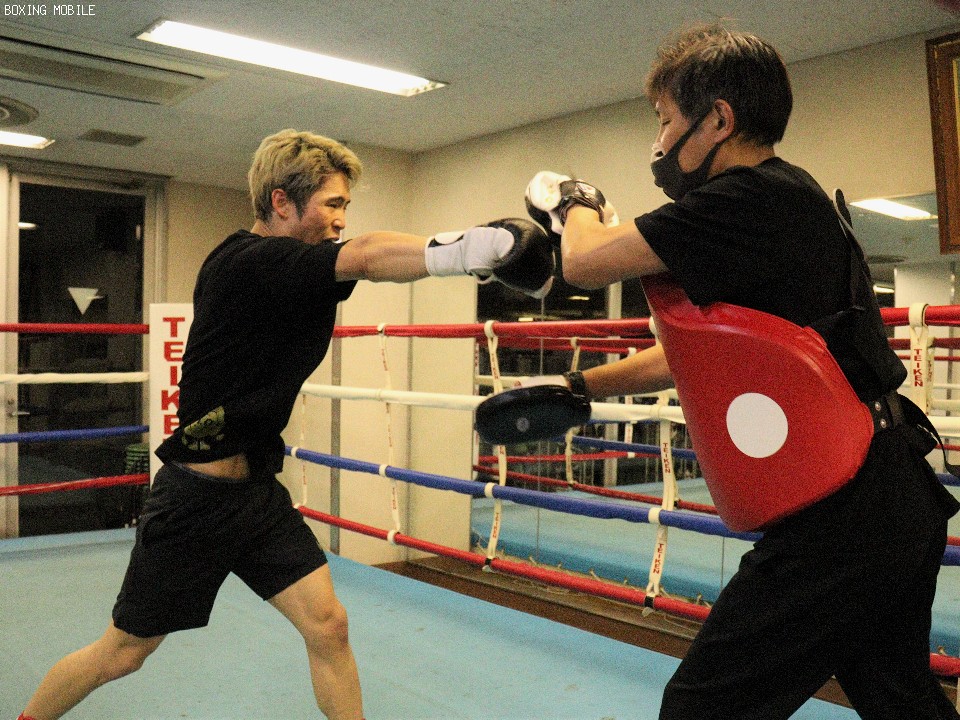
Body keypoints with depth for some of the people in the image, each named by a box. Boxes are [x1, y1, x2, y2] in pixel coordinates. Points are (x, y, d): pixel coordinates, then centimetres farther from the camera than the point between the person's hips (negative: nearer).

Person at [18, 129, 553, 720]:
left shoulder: (293, 267, 4)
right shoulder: (245, 264, -22)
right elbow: (368, 257, -36)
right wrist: (477, 247, -42)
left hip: (259, 491, 7)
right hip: (197, 496, -7)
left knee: (327, 625, 0)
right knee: (124, 652, 11)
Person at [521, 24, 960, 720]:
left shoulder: (747, 200, -18)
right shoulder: (796, 201, 15)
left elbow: (585, 264, -13)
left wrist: (574, 204, 10)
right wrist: (577, 384, 17)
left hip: (837, 520, -10)